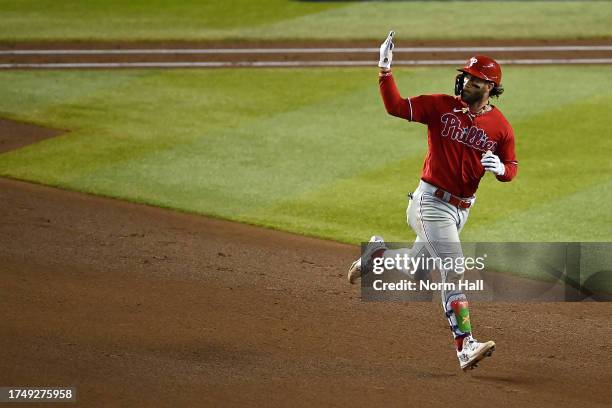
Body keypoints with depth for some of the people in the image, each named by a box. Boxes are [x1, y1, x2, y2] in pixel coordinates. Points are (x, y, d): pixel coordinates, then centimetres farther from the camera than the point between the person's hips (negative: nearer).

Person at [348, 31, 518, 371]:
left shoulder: (500, 126, 1)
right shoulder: (441, 106, -6)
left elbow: (511, 168, 8)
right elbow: (395, 107, -11)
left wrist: (500, 168, -16)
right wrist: (385, 70, -23)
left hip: (462, 209, 5)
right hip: (432, 201, -5)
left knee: (412, 269, 16)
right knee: (453, 272, -16)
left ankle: (376, 253, 45)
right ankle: (466, 347, -21)